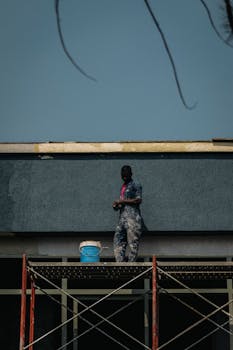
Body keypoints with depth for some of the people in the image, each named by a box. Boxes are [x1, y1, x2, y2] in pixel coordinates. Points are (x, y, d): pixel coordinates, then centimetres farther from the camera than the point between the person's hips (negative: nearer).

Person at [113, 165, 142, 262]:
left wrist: (122, 201, -10)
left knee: (133, 243, -8)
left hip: (132, 217, -8)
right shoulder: (123, 187, 25)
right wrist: (117, 206, 9)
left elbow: (138, 200, -11)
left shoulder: (135, 185, 2)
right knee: (118, 241, -3)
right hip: (122, 217, 8)